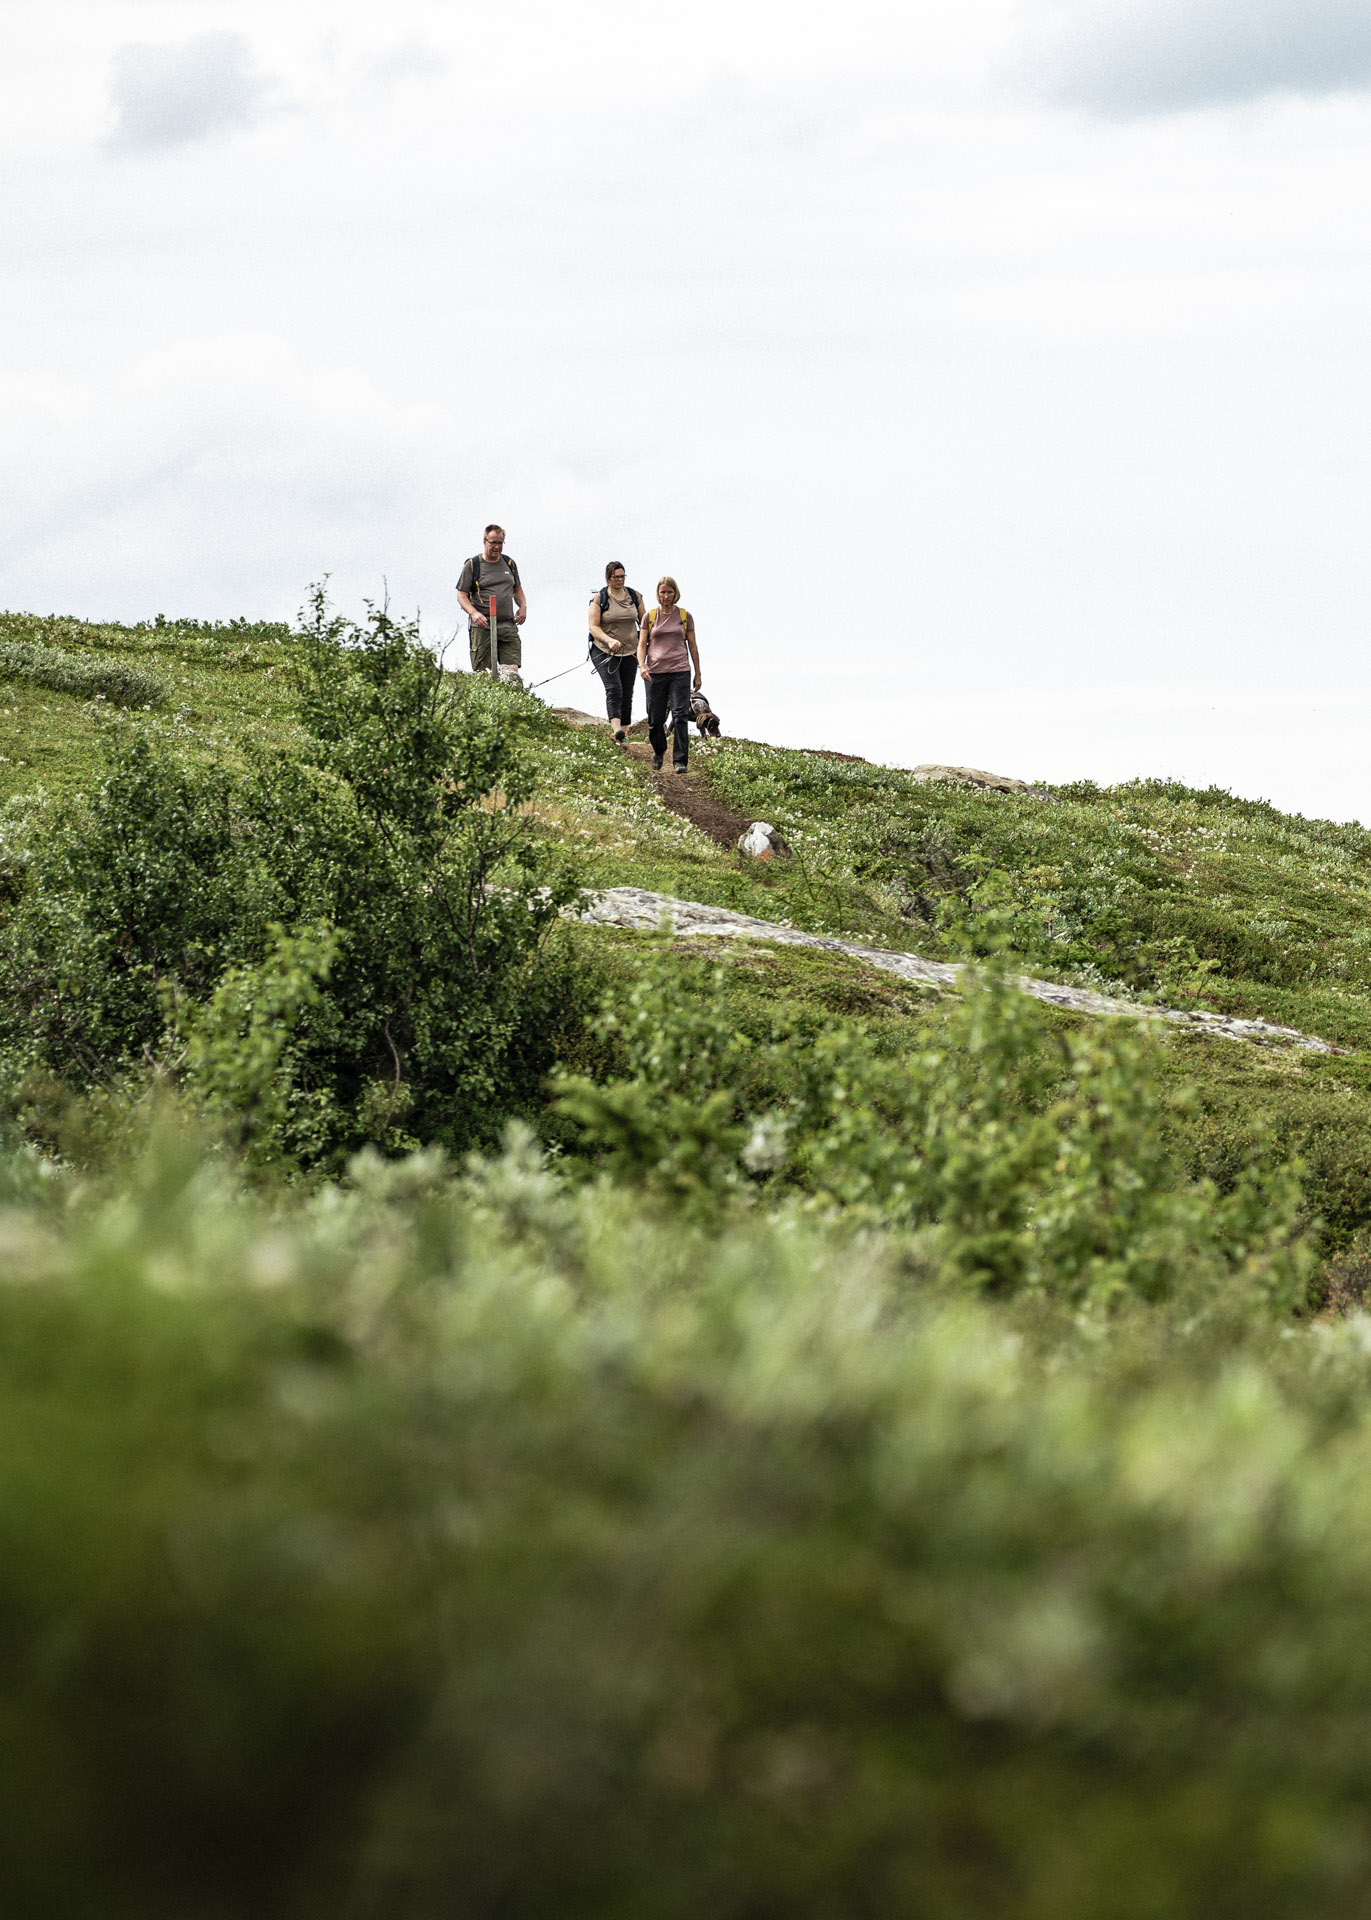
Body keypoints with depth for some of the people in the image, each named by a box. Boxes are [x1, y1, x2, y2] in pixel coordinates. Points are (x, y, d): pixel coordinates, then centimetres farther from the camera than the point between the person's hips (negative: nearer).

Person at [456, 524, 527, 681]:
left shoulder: (509, 563, 16)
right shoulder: (472, 565, 3)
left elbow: (517, 589, 28)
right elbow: (461, 595, 1)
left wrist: (523, 606, 7)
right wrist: (473, 613, -17)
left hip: (508, 626, 3)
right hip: (482, 627, -3)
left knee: (512, 670, -12)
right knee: (482, 673, -8)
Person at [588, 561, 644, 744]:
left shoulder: (635, 597, 8)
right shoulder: (599, 599, -4)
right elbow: (594, 627, -9)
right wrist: (609, 640, -25)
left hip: (630, 652, 4)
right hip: (604, 652, -4)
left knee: (627, 694, 4)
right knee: (613, 688, -21)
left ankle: (624, 734, 10)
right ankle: (616, 730, -35)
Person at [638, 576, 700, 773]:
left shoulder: (684, 616, 8)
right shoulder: (649, 616, 7)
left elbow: (692, 645, 13)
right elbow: (642, 645, 5)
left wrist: (698, 673, 13)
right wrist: (642, 665, -13)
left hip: (680, 671, -1)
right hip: (655, 673, 1)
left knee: (680, 716, -12)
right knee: (655, 719, 4)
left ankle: (679, 761, -10)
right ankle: (659, 751, 33)